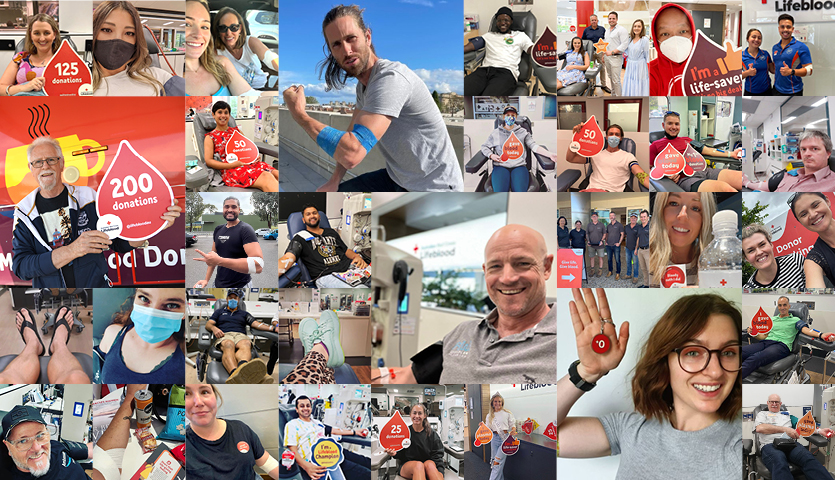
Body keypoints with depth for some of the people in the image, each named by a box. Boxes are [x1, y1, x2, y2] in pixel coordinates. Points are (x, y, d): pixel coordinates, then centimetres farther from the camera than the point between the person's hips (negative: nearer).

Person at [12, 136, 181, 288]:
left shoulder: (87, 198, -1)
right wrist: (71, 251, -27)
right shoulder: (24, 211, -2)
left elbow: (119, 242, 2)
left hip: (96, 285, 0)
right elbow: (20, 267, -13)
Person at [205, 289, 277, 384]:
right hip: (224, 336, -1)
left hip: (240, 335, 2)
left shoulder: (244, 314, 34)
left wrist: (274, 328, 0)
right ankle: (235, 373, -78)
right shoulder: (219, 312, 33)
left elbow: (256, 324, 18)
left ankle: (242, 367, -79)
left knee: (246, 345, -40)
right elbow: (208, 324, 20)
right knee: (229, 345, -42)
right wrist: (214, 328, -7)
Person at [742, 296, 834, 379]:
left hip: (782, 345, -5)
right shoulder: (772, 320, 32)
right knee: (741, 351, -31)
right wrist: (753, 333, 4)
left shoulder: (795, 320, 20)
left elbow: (805, 329, 1)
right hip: (766, 342, 5)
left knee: (754, 358, -40)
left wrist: (820, 335, -20)